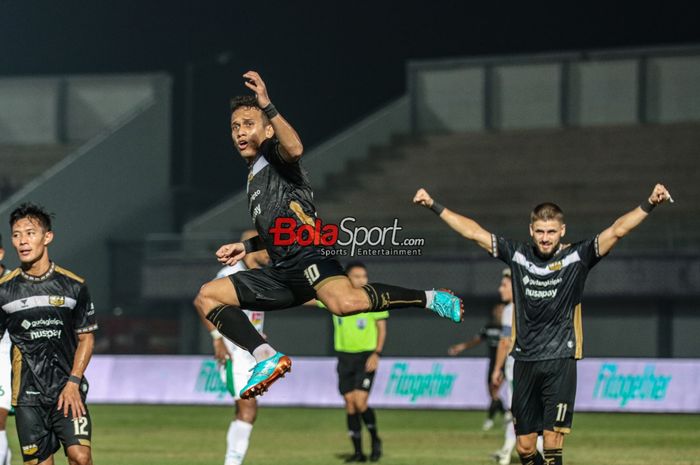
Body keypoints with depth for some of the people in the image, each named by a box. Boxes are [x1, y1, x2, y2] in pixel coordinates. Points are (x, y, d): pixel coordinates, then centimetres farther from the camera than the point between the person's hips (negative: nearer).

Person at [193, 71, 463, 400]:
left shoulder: (273, 153, 4)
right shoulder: (253, 176, 30)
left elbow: (295, 149, -23)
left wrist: (267, 107, -26)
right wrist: (247, 246, 26)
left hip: (308, 256, -9)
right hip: (282, 272, 9)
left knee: (344, 302, -38)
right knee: (206, 297, 3)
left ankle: (429, 298, -15)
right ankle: (267, 358, -16)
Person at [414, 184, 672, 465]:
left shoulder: (577, 257, -1)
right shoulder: (518, 255, 8)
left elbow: (617, 230, -10)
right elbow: (473, 232, 12)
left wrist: (649, 204, -24)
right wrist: (434, 206, 12)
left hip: (560, 361, -3)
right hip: (525, 362, 4)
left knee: (553, 439, -12)